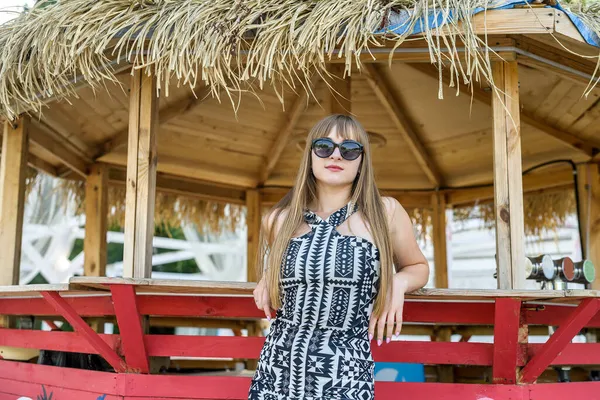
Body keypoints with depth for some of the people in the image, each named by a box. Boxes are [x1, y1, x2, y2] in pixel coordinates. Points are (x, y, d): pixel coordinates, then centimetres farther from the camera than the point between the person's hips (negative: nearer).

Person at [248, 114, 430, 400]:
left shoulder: (386, 212, -2)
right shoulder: (279, 219, 3)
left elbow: (418, 267, 15)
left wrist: (398, 283, -4)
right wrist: (267, 279, 5)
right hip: (276, 374, 2)